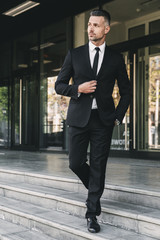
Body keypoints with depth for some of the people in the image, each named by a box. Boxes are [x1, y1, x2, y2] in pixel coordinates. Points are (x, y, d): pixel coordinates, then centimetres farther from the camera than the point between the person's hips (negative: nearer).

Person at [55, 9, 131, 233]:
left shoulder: (116, 58, 5)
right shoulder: (74, 54, 5)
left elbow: (126, 91, 12)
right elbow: (59, 85, 6)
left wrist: (118, 117, 2)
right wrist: (78, 89, -13)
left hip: (103, 120, -1)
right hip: (79, 118, 1)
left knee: (98, 167, 0)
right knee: (75, 163, 4)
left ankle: (92, 213, 13)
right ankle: (95, 189, 34)